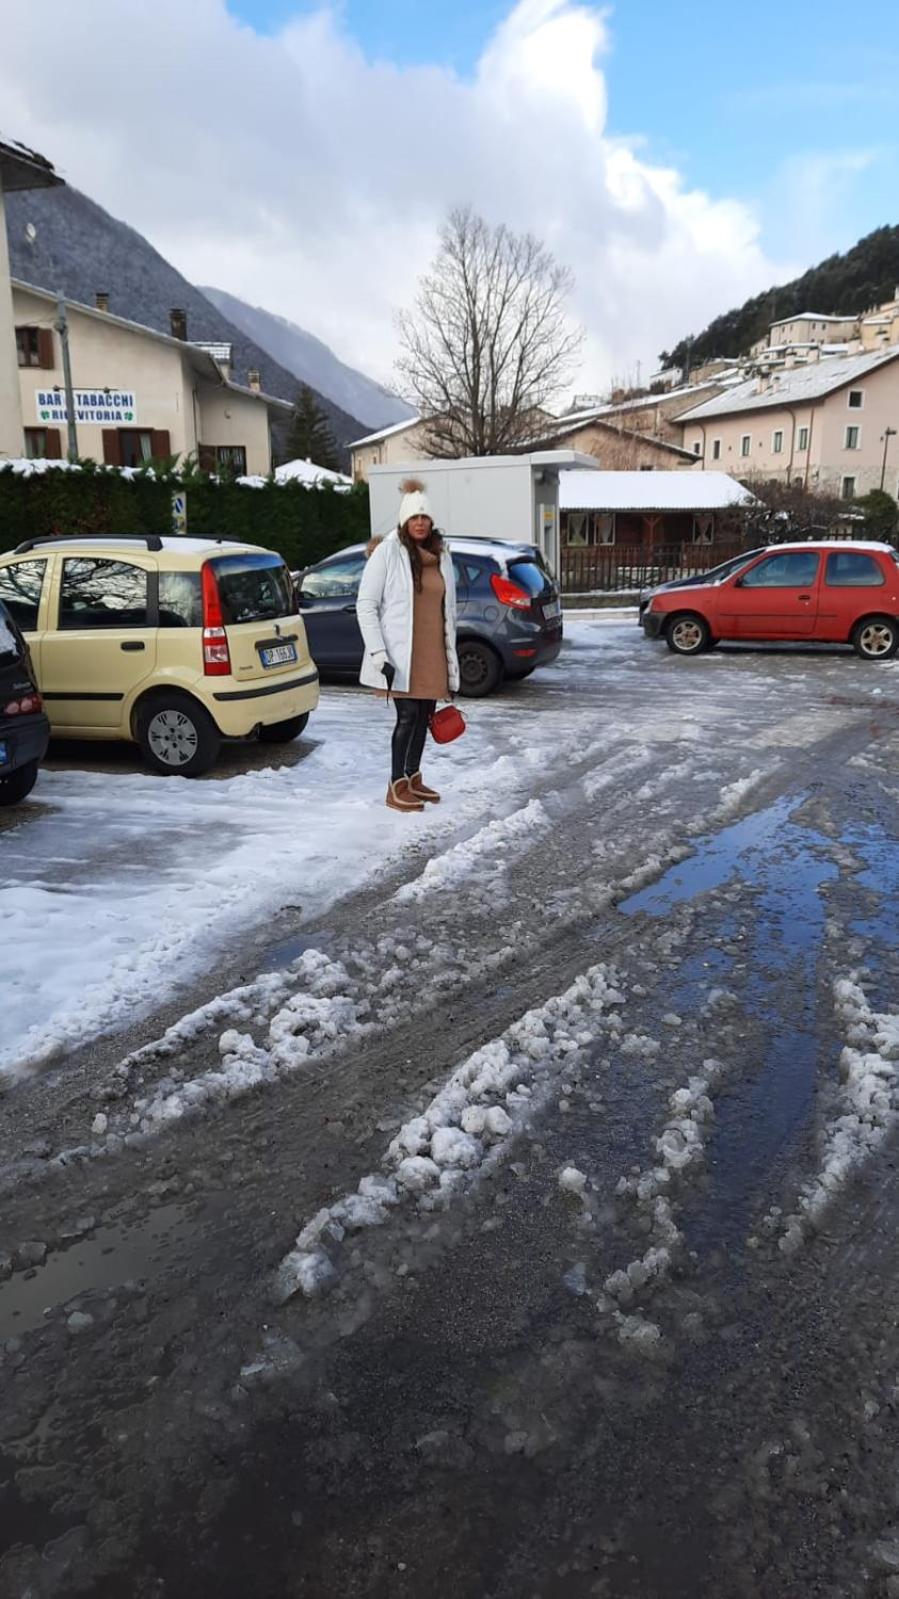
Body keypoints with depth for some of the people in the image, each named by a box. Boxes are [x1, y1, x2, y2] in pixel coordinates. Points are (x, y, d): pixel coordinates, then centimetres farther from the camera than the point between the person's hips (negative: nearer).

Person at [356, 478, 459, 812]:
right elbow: (366, 604, -8)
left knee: (423, 714, 11)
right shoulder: (387, 552, -7)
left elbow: (448, 608, 16)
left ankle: (414, 777, 26)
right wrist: (379, 654, -15)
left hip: (432, 652, 6)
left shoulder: (440, 555, 11)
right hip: (401, 653, -6)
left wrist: (451, 658, 14)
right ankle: (397, 787, 2)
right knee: (408, 715, -8)